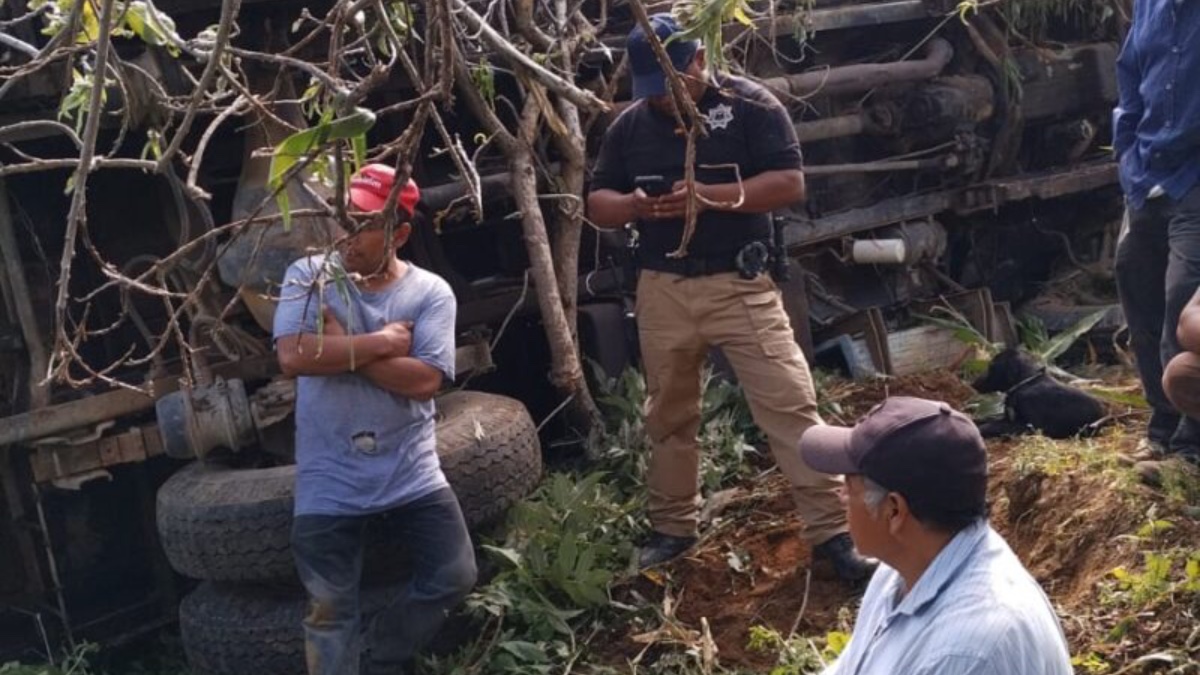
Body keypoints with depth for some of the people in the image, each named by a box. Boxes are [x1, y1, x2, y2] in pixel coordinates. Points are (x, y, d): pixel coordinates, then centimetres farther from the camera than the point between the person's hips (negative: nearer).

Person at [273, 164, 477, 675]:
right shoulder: (309, 276, -2)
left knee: (454, 576, 0)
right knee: (329, 611, 4)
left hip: (411, 477, 1)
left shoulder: (430, 293, -2)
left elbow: (425, 380, -15)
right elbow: (293, 356, -18)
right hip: (329, 485, -1)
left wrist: (342, 346, -15)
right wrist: (381, 343, -14)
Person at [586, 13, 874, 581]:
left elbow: (790, 184, -11)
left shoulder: (750, 105, -5)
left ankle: (832, 531, 0)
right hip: (663, 291, 4)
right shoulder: (629, 125, 7)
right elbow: (597, 203, 10)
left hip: (741, 284, -4)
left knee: (790, 405, -7)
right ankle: (674, 528, 31)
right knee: (668, 416, 15)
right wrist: (634, 205, -13)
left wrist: (711, 195, -22)